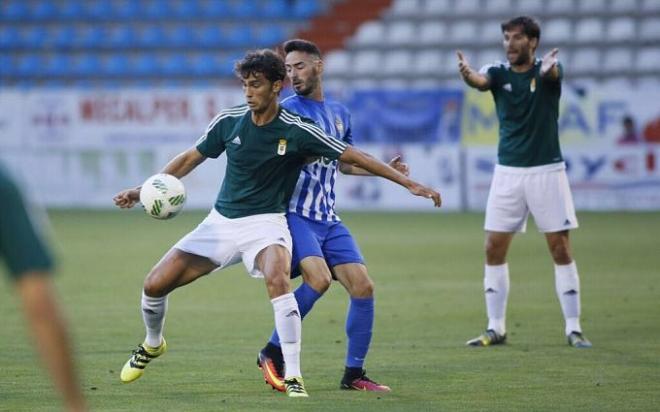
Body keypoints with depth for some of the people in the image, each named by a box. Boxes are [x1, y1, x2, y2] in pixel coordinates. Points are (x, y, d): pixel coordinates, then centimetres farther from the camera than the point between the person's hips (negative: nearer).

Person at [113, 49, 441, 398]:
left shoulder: (296, 131, -13)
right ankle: (152, 345, 31)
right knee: (155, 284, -3)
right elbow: (190, 159, 9)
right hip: (221, 221, 4)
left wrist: (409, 183, -14)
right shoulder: (229, 121, -4)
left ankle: (293, 377, -30)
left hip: (265, 222, -4)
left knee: (277, 278, -36)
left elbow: (354, 157, -10)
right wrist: (142, 191, 3)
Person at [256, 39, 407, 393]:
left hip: (328, 220, 6)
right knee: (318, 278, -26)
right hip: (294, 214, -6)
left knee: (363, 287, -3)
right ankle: (272, 354, -10)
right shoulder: (286, 111, -5)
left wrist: (384, 169, 17)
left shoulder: (339, 113, 14)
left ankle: (353, 375, 7)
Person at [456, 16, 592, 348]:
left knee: (561, 249, -3)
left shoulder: (547, 71, -5)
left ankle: (573, 329, 3)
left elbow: (553, 72, -30)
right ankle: (496, 329, 8)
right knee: (494, 249, -1)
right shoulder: (499, 73, 0)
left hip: (547, 171, -2)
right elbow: (480, 81, -23)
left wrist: (547, 70, -57)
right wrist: (467, 75, -49)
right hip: (508, 172, 3)